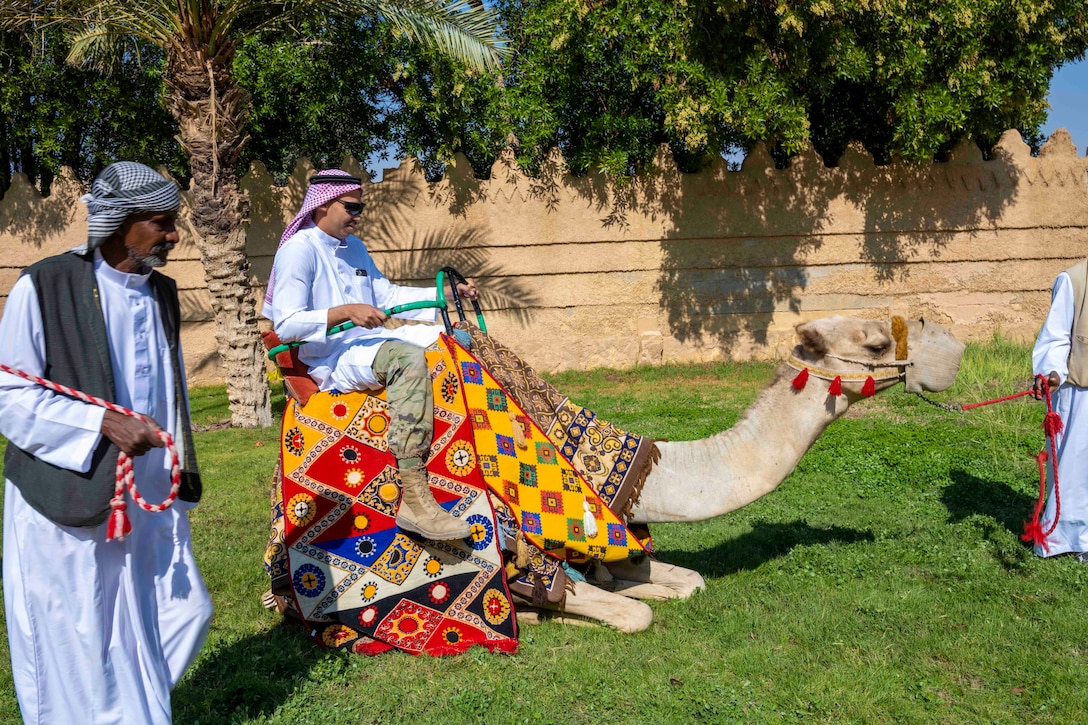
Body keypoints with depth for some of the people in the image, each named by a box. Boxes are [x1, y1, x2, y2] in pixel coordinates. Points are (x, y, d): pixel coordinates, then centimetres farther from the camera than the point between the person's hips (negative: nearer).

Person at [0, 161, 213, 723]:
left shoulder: (162, 293, 8)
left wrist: (179, 467, 17)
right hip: (70, 499, -6)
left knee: (183, 613, 11)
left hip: (148, 498, 6)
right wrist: (101, 423, -23)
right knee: (75, 641, 7)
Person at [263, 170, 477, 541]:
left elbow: (387, 294, 22)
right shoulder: (298, 250, -9)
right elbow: (286, 324, -17)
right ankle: (413, 498, -43)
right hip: (332, 357, -10)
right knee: (408, 358, -37)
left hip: (371, 340, 10)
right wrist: (346, 311, -28)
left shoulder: (354, 247, 19)